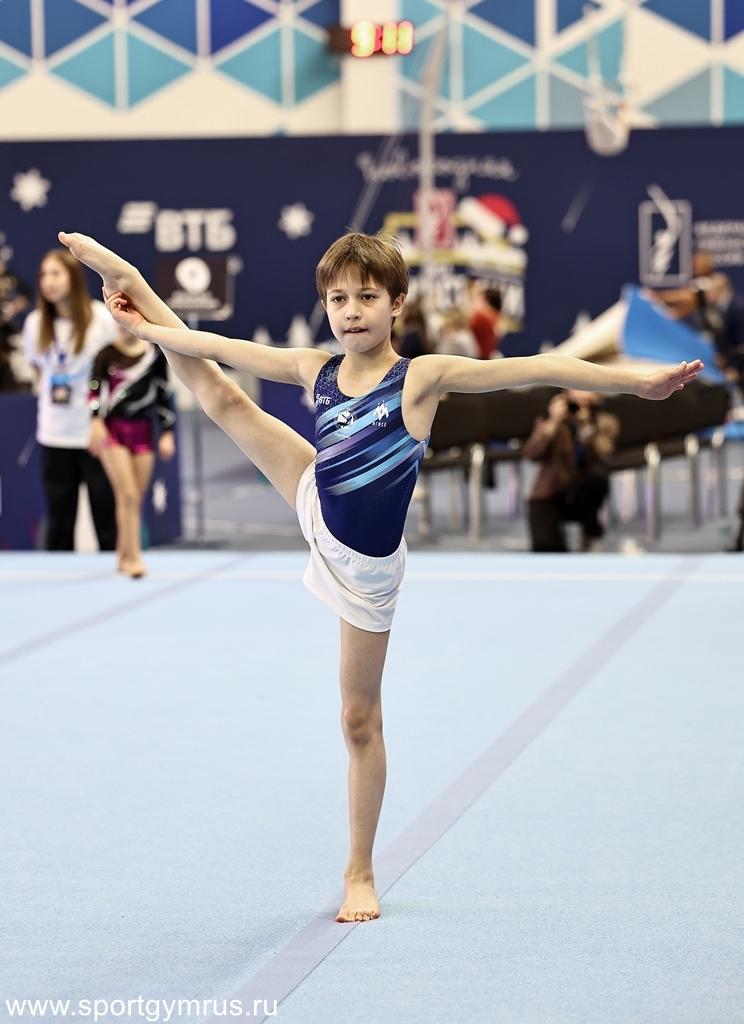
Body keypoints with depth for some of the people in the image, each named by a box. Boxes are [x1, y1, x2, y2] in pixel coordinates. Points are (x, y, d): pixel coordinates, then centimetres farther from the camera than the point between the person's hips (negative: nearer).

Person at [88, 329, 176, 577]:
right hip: (113, 429, -3)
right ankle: (134, 557, -10)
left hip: (143, 431, 3)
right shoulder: (107, 354, -2)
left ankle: (123, 556, 18)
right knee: (128, 495, -11)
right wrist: (96, 420, -24)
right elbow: (95, 389, -8)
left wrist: (167, 432, 6)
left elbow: (163, 394, 9)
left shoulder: (155, 354, 4)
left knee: (136, 499, 6)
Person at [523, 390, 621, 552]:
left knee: (597, 475, -33)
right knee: (544, 546, -29)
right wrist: (554, 422, -26)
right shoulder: (554, 415, -3)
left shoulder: (606, 423, -1)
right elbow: (532, 454, -19)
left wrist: (586, 427, -30)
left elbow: (600, 455, -20)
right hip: (549, 496, -2)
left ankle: (591, 528, -9)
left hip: (580, 497, 2)